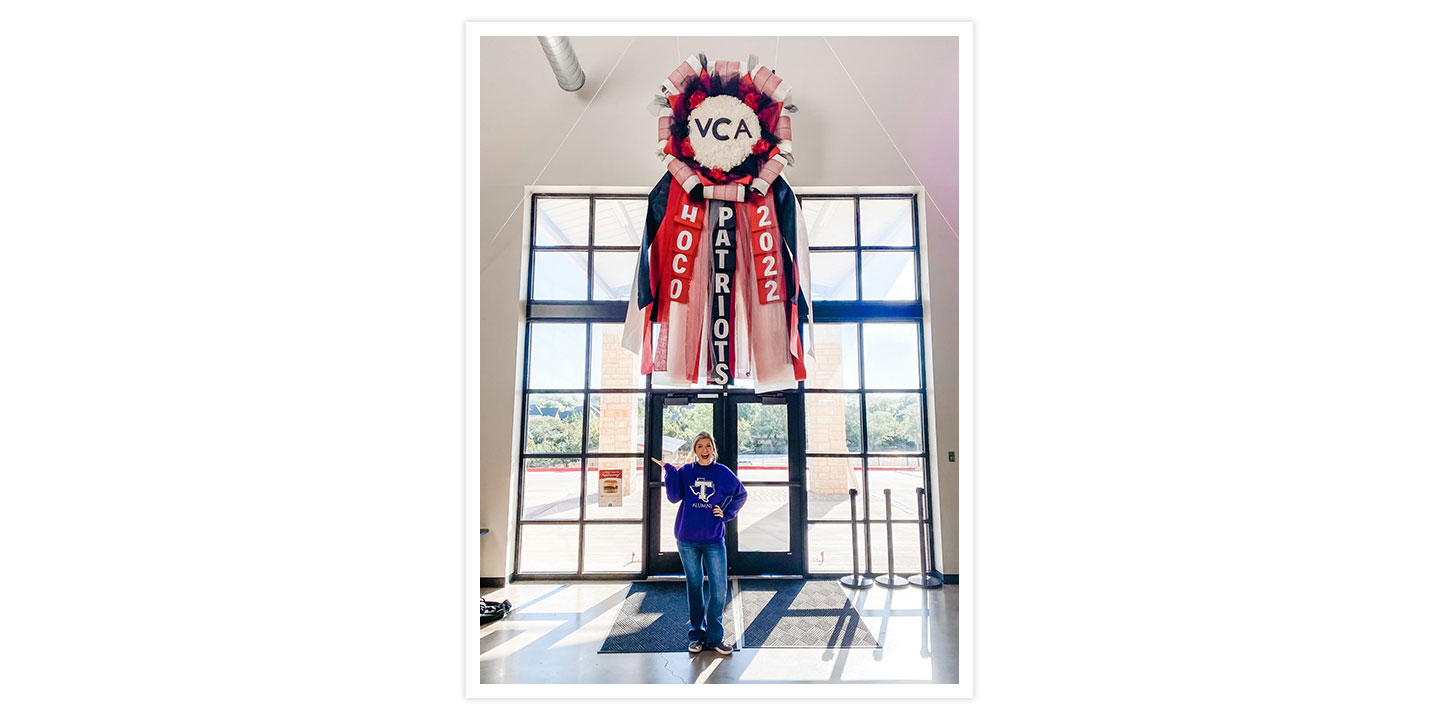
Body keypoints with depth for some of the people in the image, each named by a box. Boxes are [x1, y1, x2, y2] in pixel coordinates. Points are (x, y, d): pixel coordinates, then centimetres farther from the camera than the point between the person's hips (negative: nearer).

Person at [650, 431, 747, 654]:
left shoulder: (723, 473, 2)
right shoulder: (685, 472, 2)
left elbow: (740, 494, 15)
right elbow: (674, 496, -11)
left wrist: (726, 514, 4)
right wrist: (670, 469, -16)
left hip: (714, 540, 0)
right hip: (687, 539, 0)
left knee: (718, 588, -4)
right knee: (694, 585, 10)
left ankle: (715, 636, 9)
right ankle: (697, 634, 22)